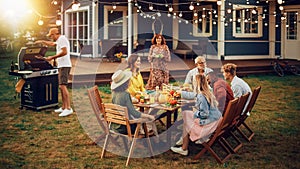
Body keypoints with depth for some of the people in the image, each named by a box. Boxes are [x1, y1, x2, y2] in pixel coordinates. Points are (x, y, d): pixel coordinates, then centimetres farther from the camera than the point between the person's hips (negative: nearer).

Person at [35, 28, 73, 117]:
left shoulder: (62, 38, -9)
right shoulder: (59, 40, 24)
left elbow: (64, 52, -21)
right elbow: (52, 44, 45)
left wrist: (52, 57, -16)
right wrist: (42, 41, 48)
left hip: (64, 66, -11)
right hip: (61, 66, 11)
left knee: (63, 86, -18)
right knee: (61, 87, 12)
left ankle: (68, 108, -23)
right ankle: (64, 107, 17)